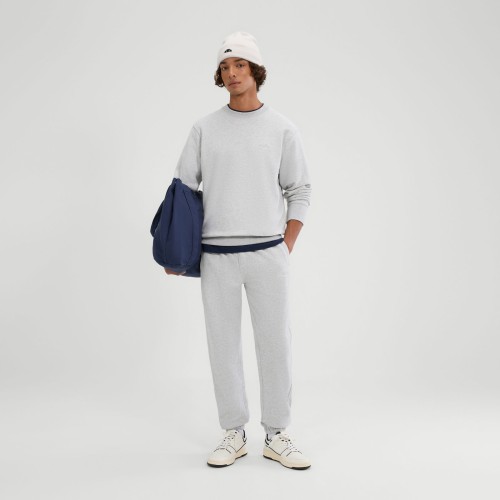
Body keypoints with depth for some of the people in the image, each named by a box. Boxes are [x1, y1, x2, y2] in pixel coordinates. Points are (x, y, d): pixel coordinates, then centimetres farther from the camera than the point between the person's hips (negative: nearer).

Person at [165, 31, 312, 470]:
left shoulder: (282, 128, 5)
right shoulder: (204, 128, 6)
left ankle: (277, 436, 16)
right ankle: (234, 434, 20)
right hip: (216, 256, 1)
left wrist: (286, 248, 0)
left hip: (269, 254, -1)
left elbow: (300, 192, 7)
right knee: (224, 344, 6)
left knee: (276, 343, 2)